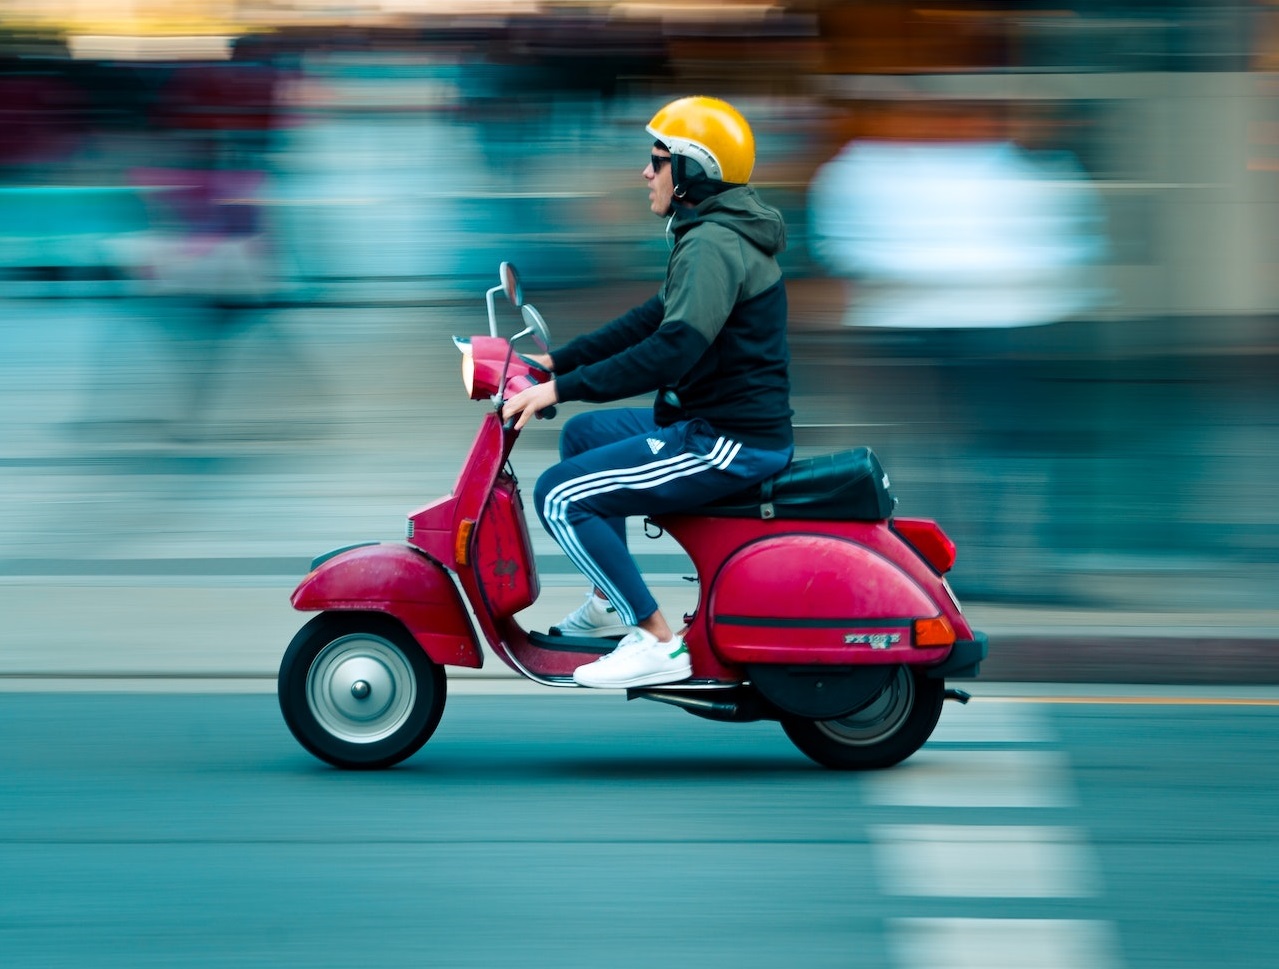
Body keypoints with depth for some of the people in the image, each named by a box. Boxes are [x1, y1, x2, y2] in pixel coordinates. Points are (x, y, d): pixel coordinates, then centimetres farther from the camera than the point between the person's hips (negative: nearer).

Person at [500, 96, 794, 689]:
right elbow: (652, 320, 22)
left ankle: (657, 641, -13)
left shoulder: (711, 245, -19)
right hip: (719, 423, 11)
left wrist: (561, 389, -28)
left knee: (560, 497, -13)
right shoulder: (722, 234, 16)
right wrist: (556, 361, 18)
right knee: (583, 435, 27)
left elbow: (674, 348, -31)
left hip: (728, 442, -11)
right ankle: (611, 603, 30)